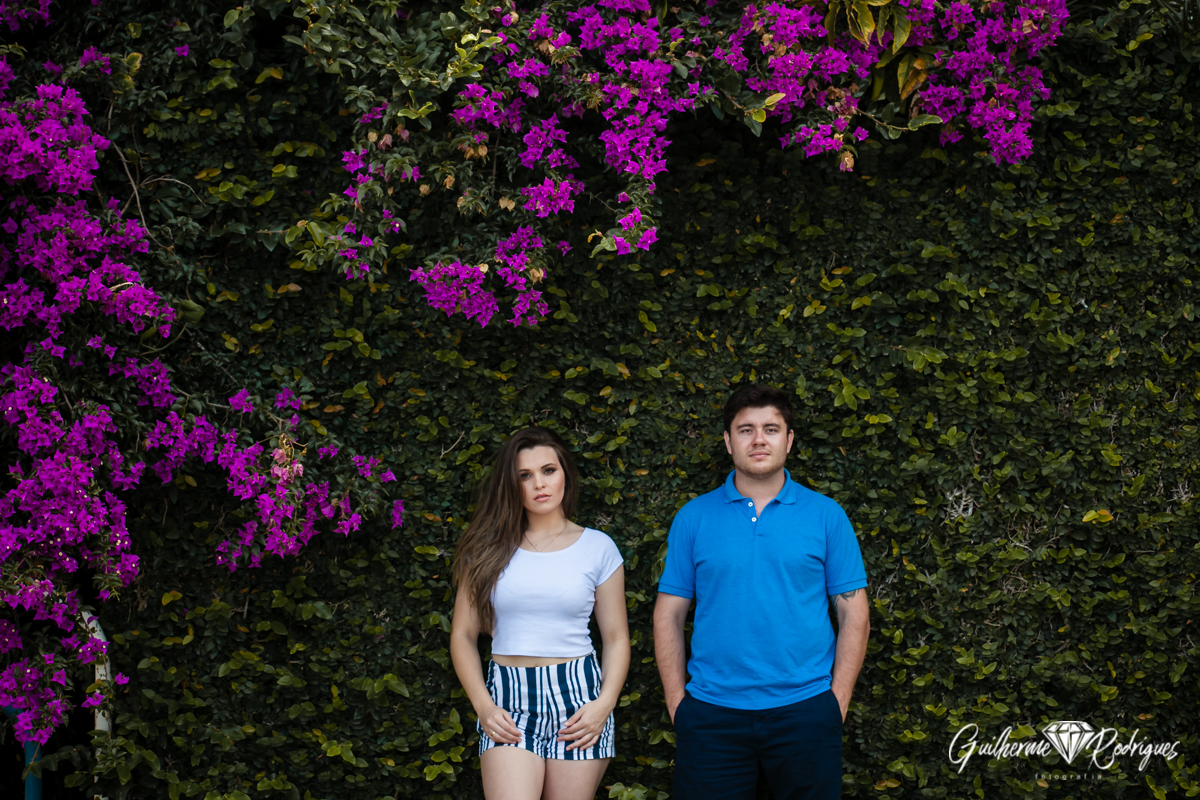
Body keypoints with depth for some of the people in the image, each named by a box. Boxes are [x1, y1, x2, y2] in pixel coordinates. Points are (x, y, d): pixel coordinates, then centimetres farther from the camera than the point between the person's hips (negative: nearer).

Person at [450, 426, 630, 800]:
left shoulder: (597, 547, 7)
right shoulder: (490, 549, 8)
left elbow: (616, 639, 8)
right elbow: (463, 636, 9)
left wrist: (604, 705, -6)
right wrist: (484, 706, -4)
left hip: (578, 696, 0)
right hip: (510, 700, 0)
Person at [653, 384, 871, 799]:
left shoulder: (826, 516, 3)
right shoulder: (694, 518, 5)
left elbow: (854, 613, 3)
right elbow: (669, 614, 6)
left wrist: (838, 700, -4)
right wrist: (677, 703, -1)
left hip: (804, 710, 0)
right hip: (712, 714, 0)